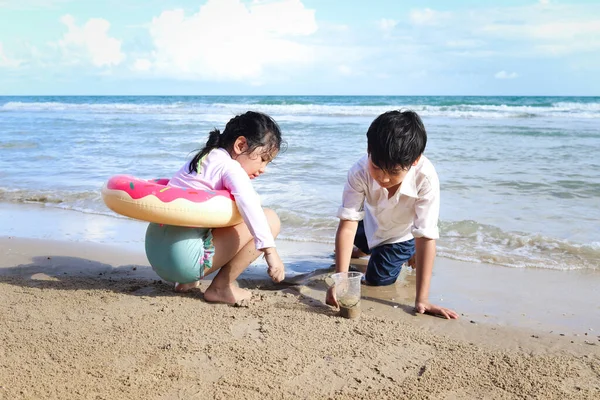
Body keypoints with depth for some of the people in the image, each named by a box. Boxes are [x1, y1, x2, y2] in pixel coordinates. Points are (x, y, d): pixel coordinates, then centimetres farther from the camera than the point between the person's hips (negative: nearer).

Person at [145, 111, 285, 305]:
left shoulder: (202, 159, 21)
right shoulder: (230, 166, -6)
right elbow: (248, 202, -23)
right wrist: (270, 250, -25)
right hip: (185, 260, -9)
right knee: (270, 219, -4)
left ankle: (186, 281, 21)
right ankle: (221, 287, -1)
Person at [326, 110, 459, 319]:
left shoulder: (425, 178, -44)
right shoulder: (359, 172, -40)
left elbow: (426, 237, -40)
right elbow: (347, 225, -39)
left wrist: (421, 300, -39)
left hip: (402, 233, -2)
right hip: (372, 223, 2)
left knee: (377, 278, -2)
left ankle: (408, 252, 23)